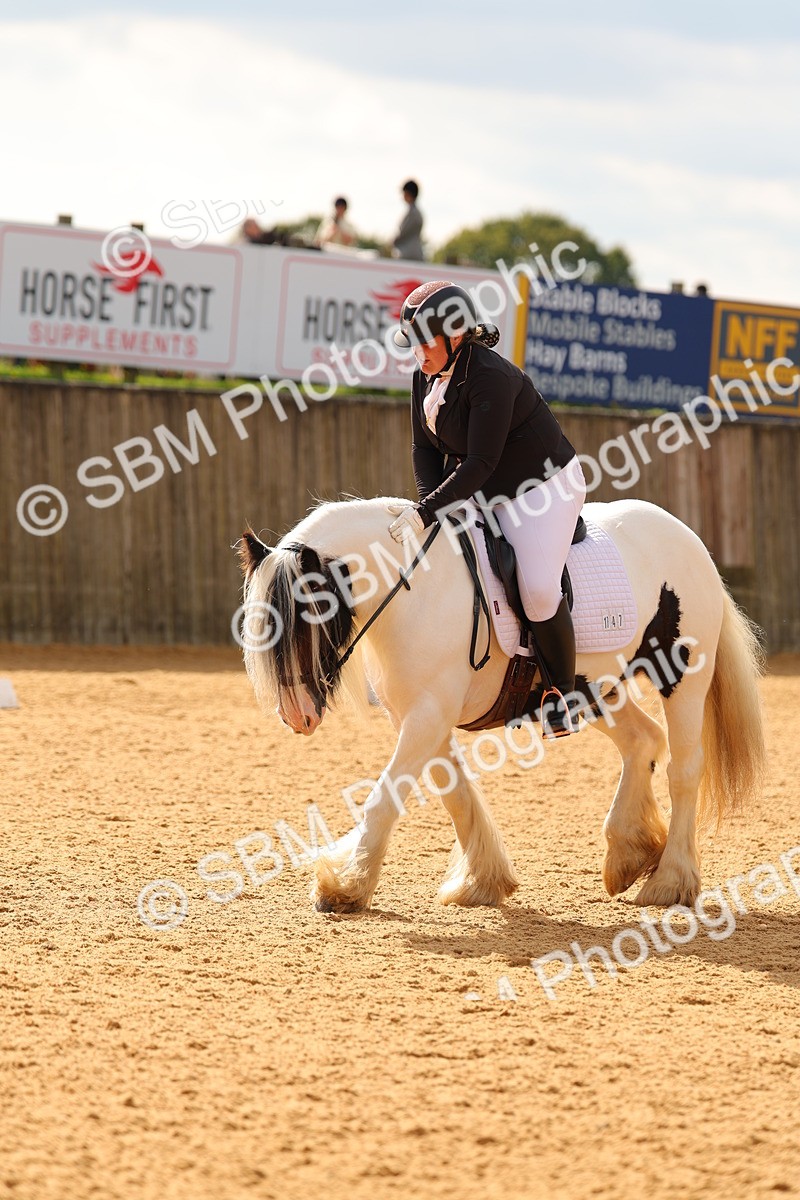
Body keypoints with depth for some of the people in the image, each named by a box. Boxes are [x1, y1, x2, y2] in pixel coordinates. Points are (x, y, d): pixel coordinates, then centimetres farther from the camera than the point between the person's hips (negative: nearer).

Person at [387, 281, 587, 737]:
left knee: (539, 588, -25)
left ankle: (561, 694, -7)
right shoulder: (425, 378, -2)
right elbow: (425, 447, 5)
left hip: (543, 486, -9)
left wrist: (426, 513, -36)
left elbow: (480, 463, -31)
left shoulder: (491, 378, -28)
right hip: (478, 492, 9)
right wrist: (429, 503, -14)